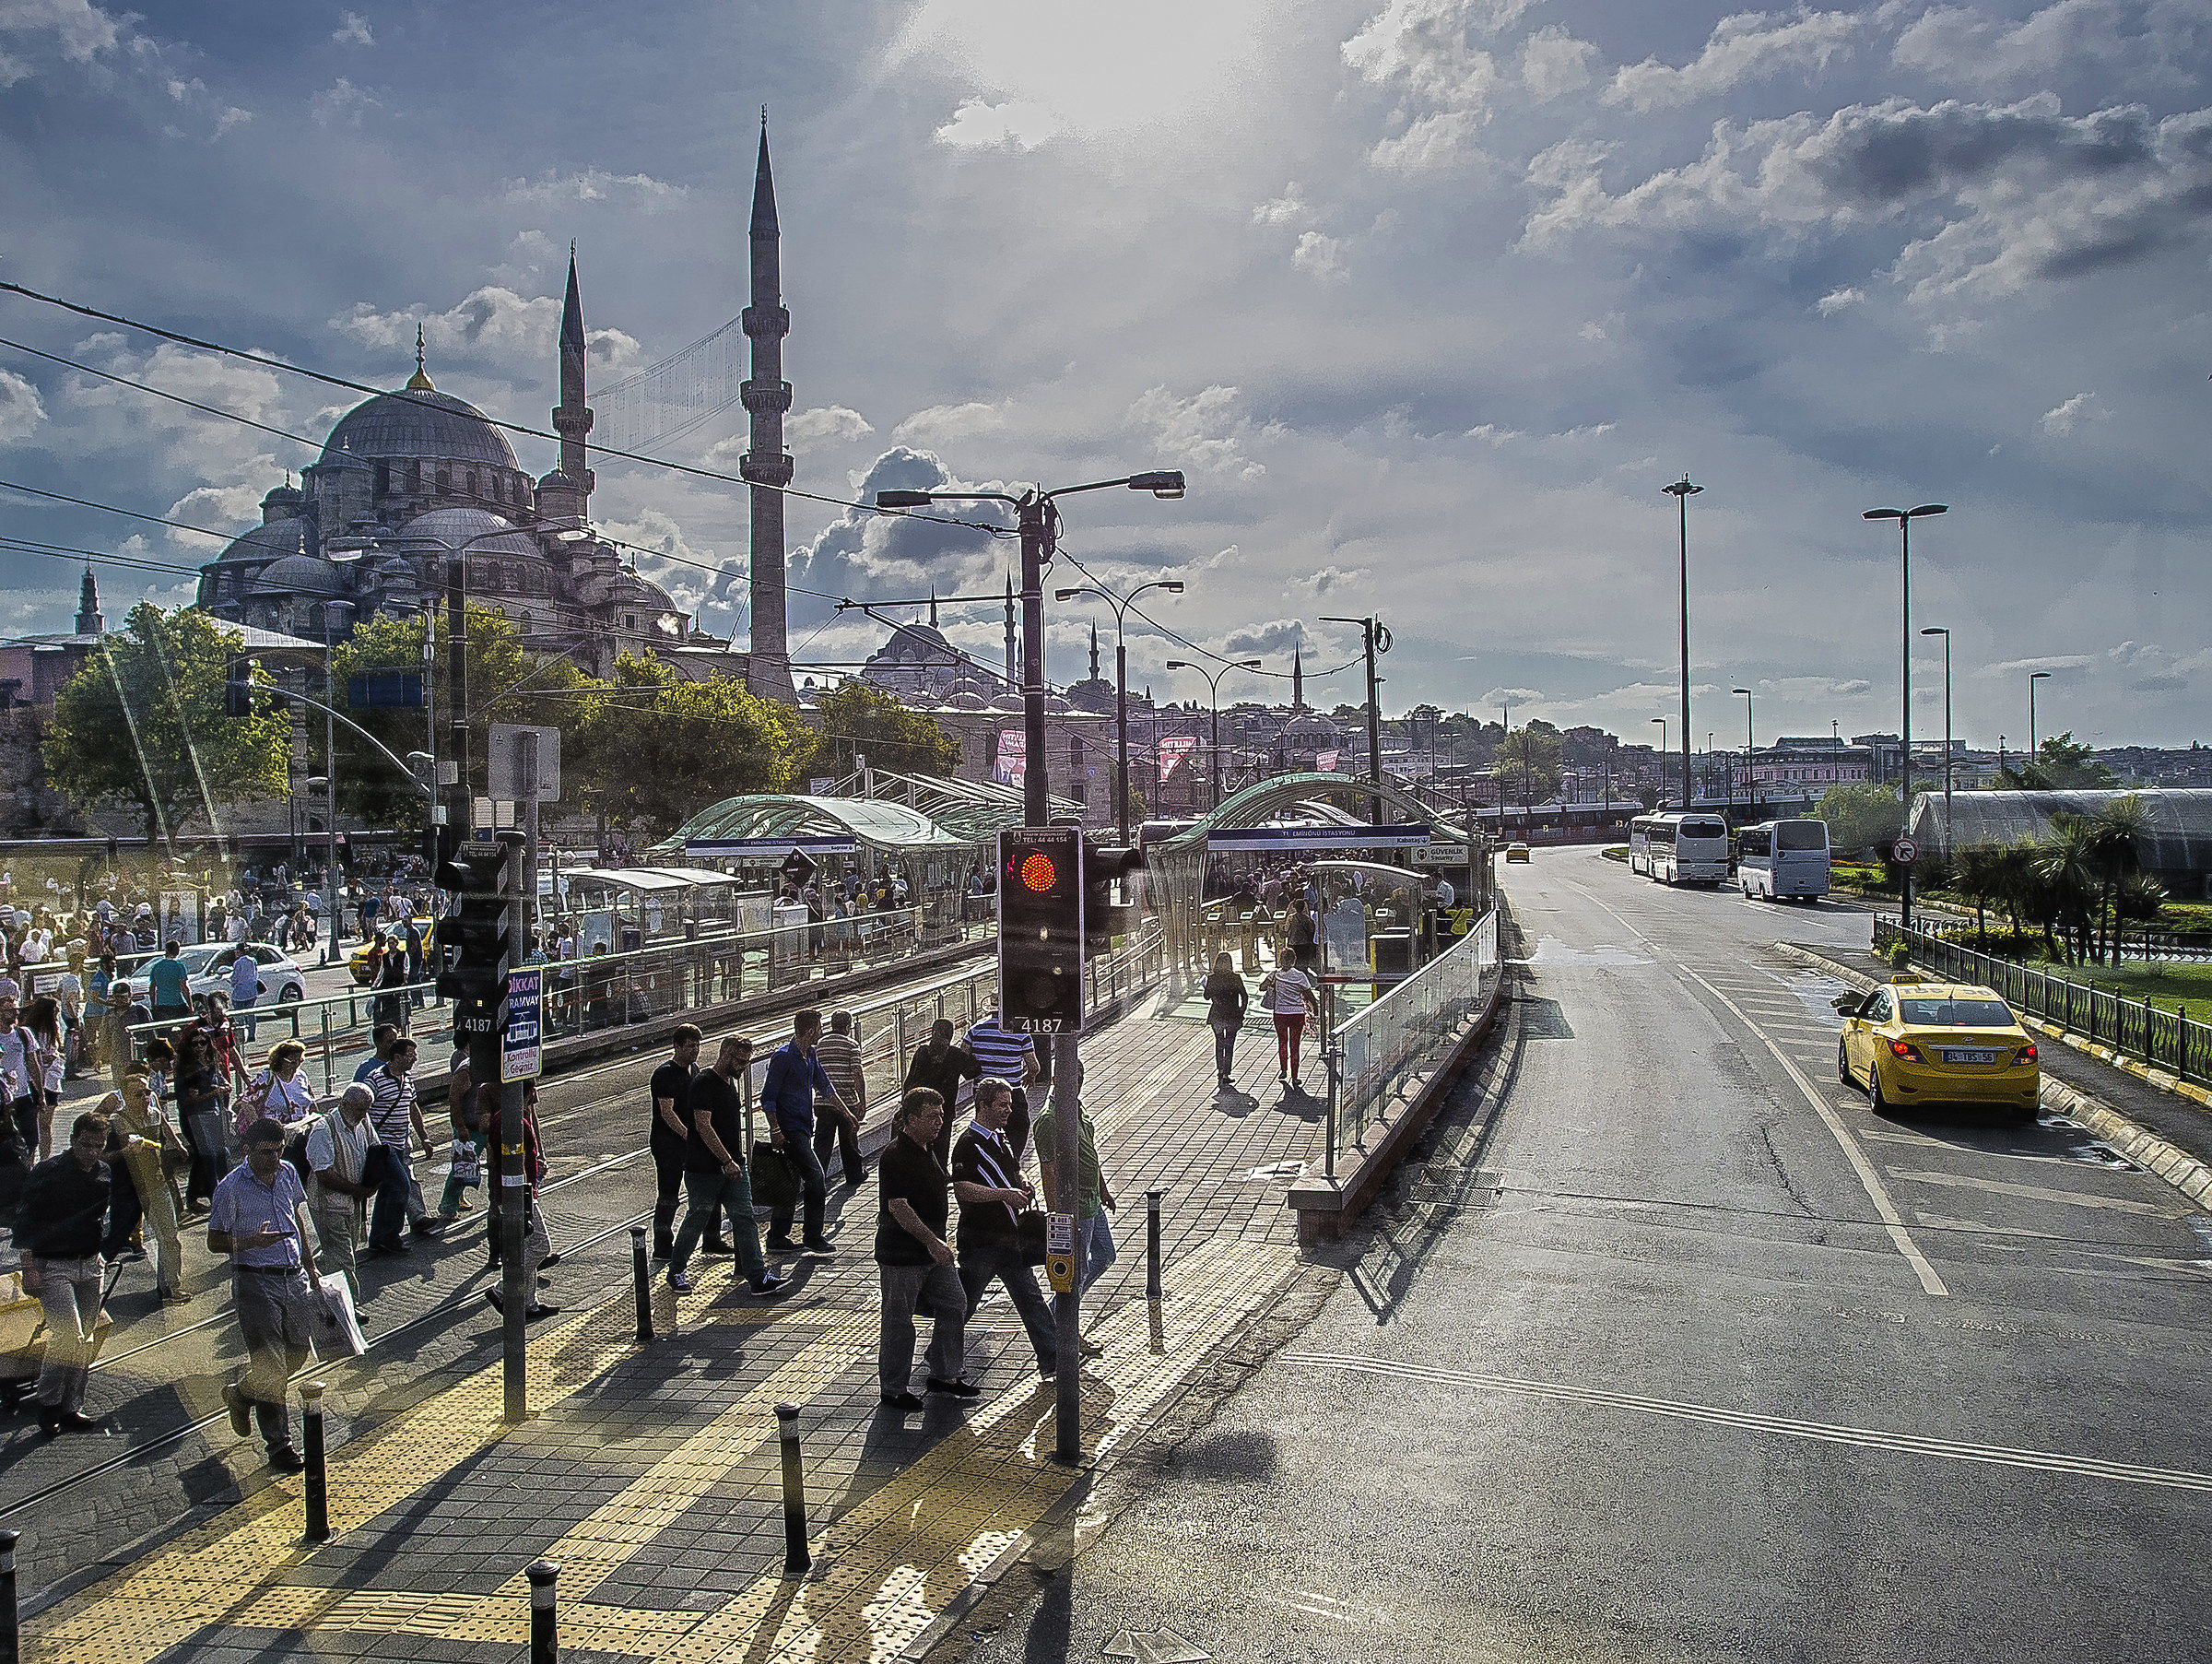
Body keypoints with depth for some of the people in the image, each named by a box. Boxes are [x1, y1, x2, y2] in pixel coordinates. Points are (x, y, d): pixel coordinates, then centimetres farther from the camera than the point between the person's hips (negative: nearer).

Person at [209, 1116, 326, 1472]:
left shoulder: (288, 1173, 5)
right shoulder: (231, 1187, -12)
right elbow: (215, 1242, -7)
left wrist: (310, 1266, 20)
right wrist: (251, 1241, -26)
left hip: (294, 1278, 6)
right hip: (255, 1283, -6)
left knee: (297, 1355, 15)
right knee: (270, 1366, -6)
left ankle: (240, 1392, 42)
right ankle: (279, 1445, 12)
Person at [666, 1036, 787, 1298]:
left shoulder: (731, 1082, 13)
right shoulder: (704, 1082, -15)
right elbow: (703, 1126, -21)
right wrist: (727, 1161, -23)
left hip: (733, 1165, 8)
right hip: (704, 1168, -7)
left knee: (745, 1219, 0)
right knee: (697, 1220, 6)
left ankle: (758, 1277, -3)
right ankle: (675, 1271, 26)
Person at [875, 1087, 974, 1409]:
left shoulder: (927, 1150, 11)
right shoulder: (895, 1156, -19)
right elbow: (898, 1207, -24)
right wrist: (932, 1241, -26)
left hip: (933, 1249, 9)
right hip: (902, 1255, -9)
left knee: (954, 1305, 10)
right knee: (898, 1321, 2)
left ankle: (944, 1375, 23)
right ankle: (894, 1389, 15)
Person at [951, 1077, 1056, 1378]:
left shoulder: (1000, 1138, 13)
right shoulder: (969, 1144, -15)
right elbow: (962, 1188, -26)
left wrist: (1024, 1185, 8)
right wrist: (1004, 1194, -29)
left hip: (1008, 1238, 8)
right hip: (980, 1238, -8)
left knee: (1030, 1298, 5)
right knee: (964, 1302, 5)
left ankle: (1052, 1361, 7)